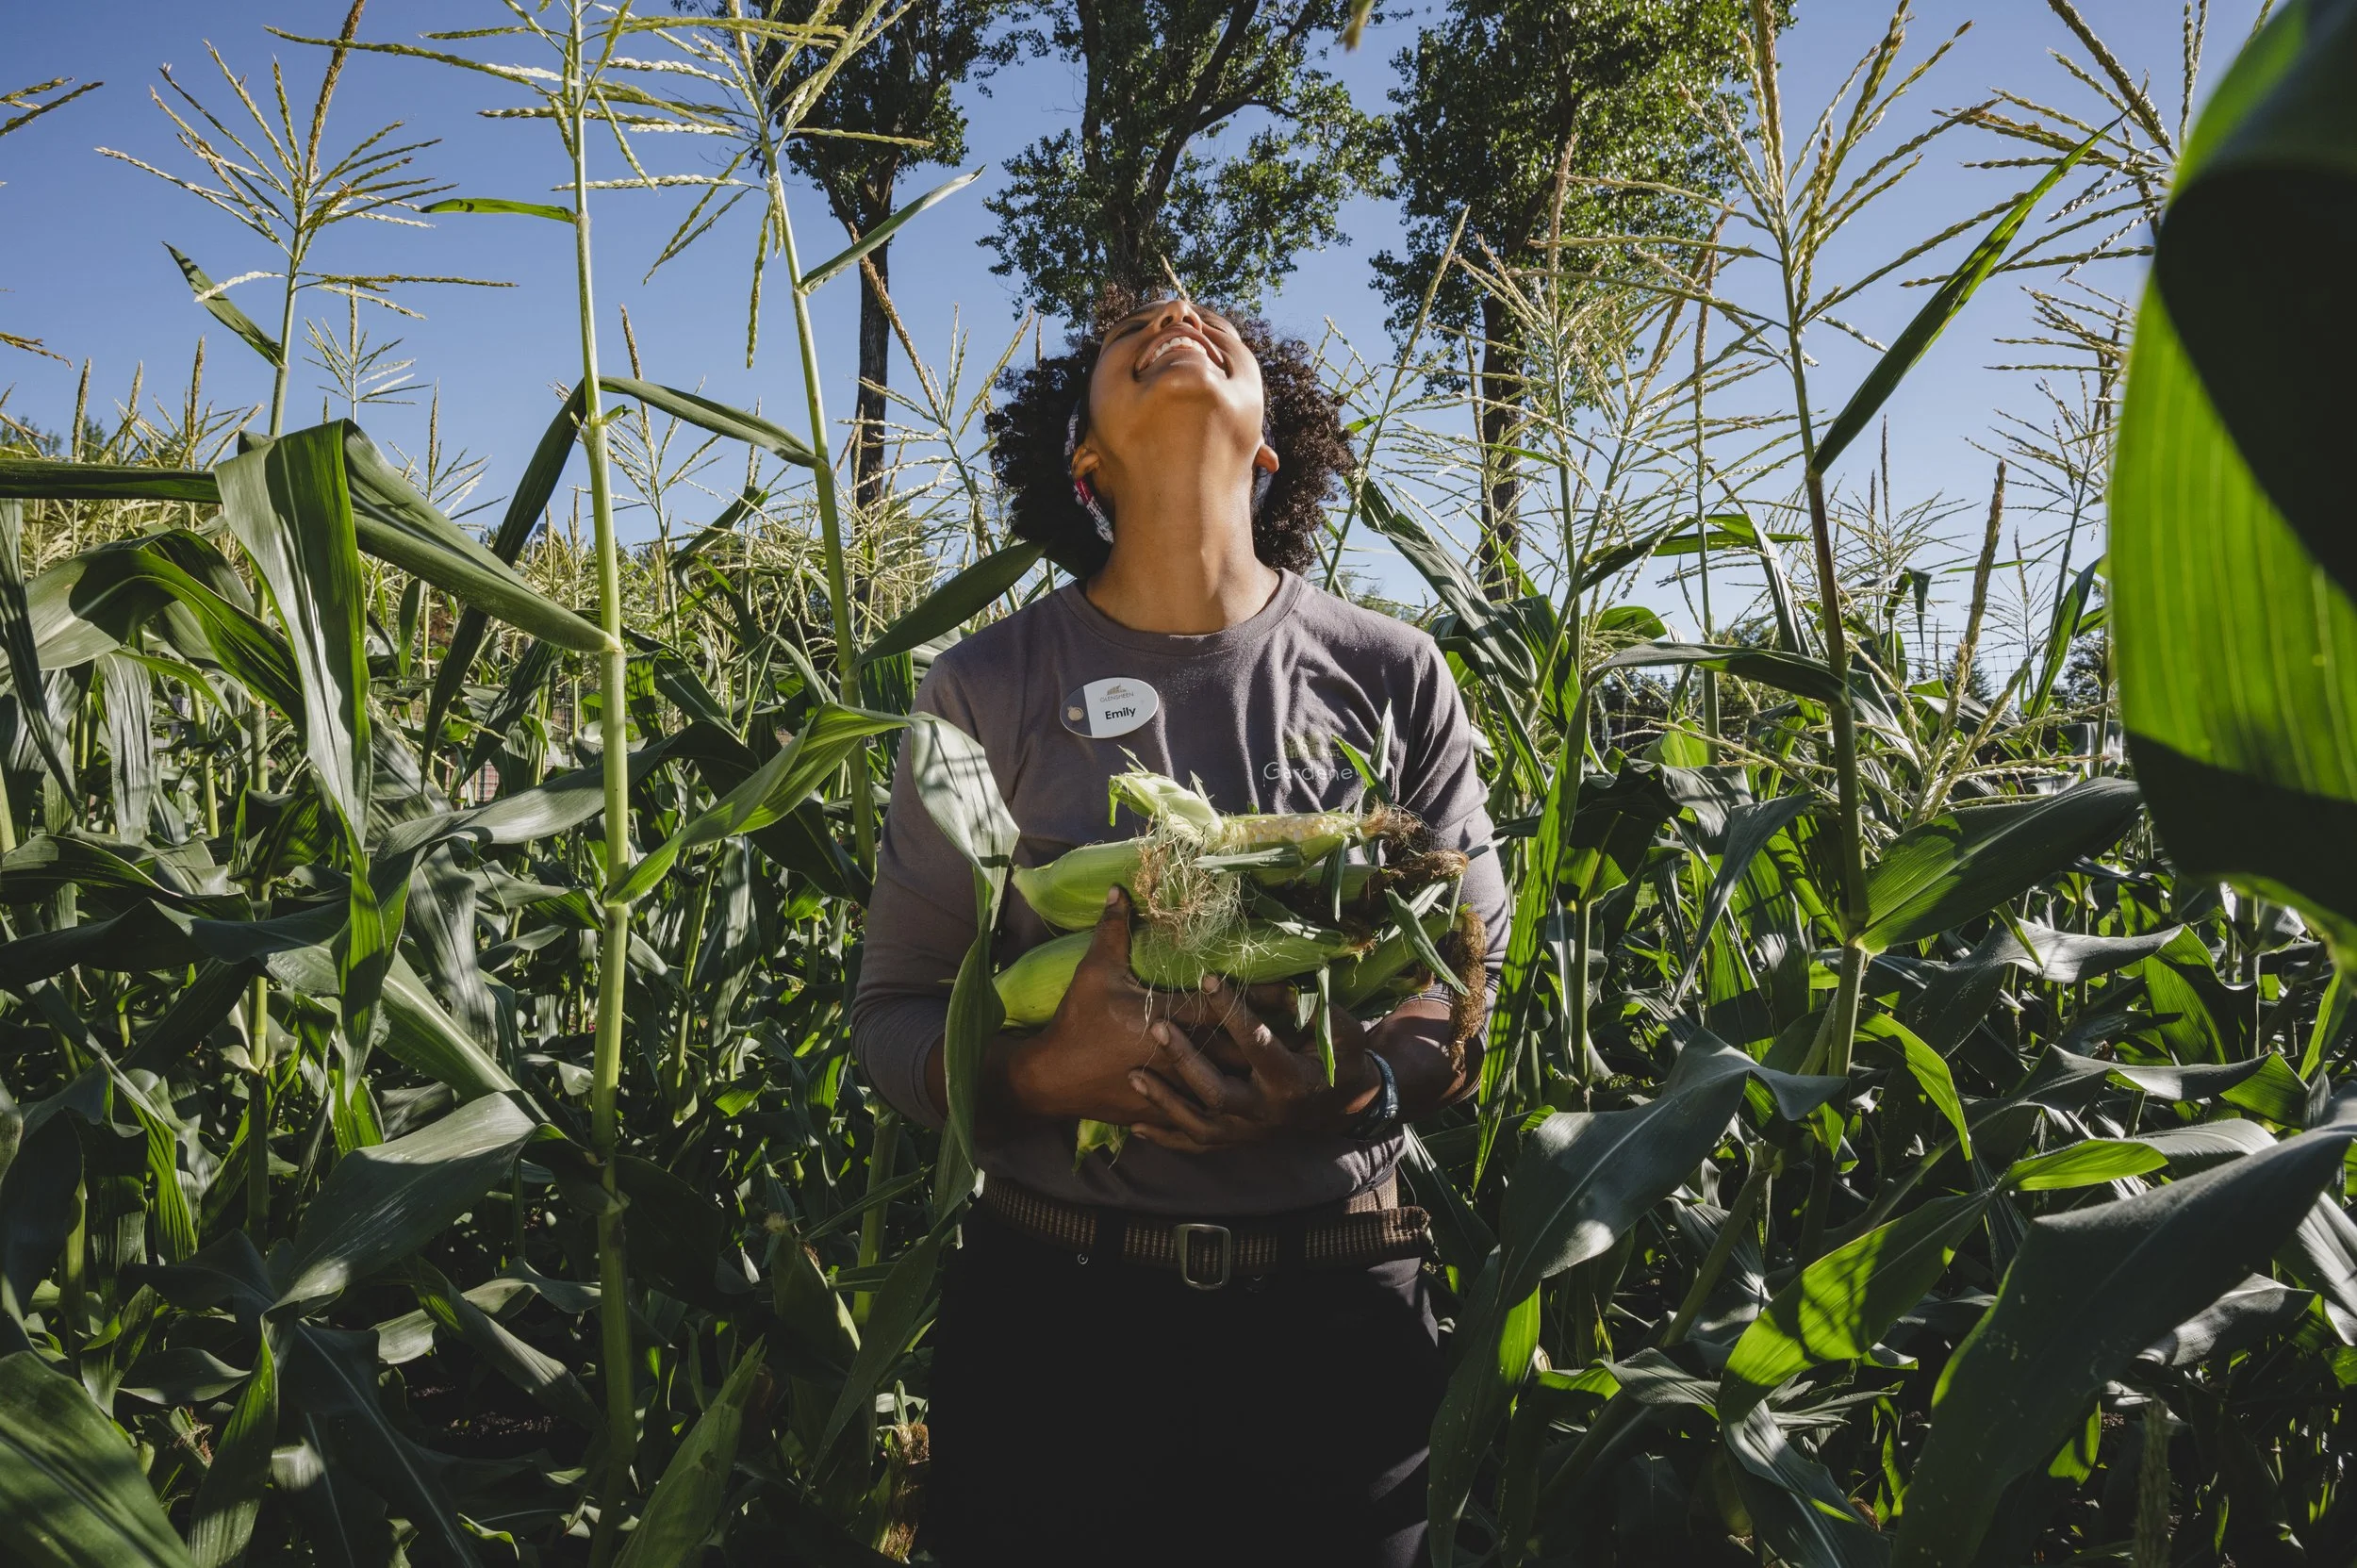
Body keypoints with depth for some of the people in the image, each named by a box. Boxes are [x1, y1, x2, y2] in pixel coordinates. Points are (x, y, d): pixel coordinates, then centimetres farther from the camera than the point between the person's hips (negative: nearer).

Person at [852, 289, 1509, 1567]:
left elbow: (1477, 981, 4)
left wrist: (1365, 1088, -18)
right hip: (1054, 1309, 0)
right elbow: (892, 1016, 1)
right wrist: (1044, 1074, -20)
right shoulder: (988, 691, -1)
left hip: (1334, 1314, 1)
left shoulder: (1391, 677, 1)